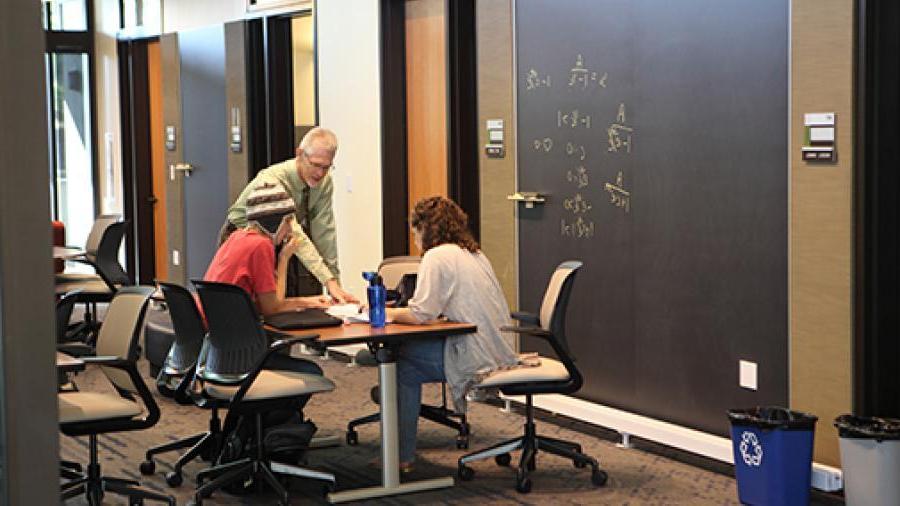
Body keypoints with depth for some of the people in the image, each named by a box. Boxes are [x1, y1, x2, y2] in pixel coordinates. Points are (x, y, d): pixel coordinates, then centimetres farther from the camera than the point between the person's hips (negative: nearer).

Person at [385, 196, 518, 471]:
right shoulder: (474, 253, 18)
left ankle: (401, 456, 10)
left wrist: (386, 312, 0)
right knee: (411, 348, 18)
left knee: (402, 358, 6)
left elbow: (421, 314, -17)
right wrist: (397, 311, 20)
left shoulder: (437, 256, -10)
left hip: (476, 357, -9)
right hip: (499, 352, 9)